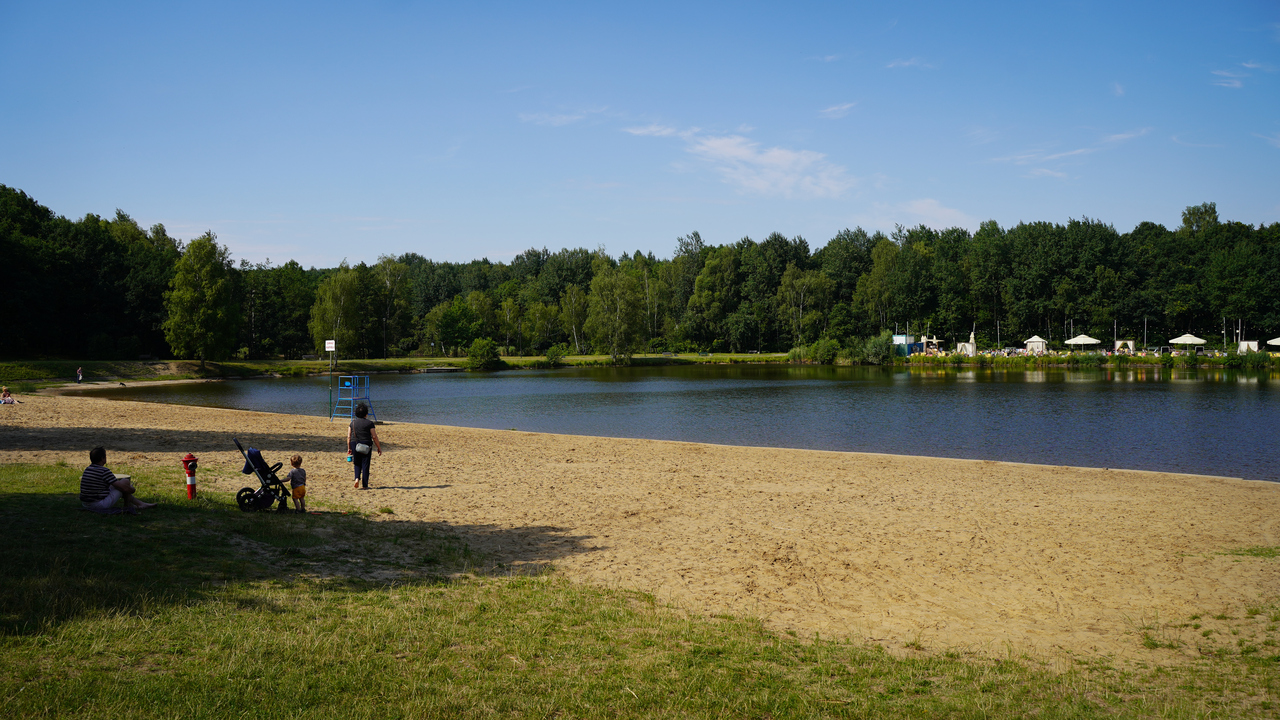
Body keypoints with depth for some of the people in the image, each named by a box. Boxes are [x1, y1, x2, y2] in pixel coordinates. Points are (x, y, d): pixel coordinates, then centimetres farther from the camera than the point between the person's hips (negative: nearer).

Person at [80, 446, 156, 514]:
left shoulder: (87, 469, 8)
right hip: (100, 504, -9)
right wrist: (132, 489, 6)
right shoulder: (104, 471, -20)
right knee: (125, 481, 0)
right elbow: (123, 487, -17)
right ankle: (128, 506, 19)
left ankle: (141, 504, 30)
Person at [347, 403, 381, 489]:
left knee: (357, 463, 18)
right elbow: (374, 437, -6)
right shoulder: (369, 423, -5)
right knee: (365, 465, 2)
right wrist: (379, 448, 2)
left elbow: (349, 437, 6)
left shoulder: (352, 422, 6)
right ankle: (364, 485, 3)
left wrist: (349, 448, 14)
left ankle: (357, 478, -4)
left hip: (354, 444, 3)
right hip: (366, 445, -3)